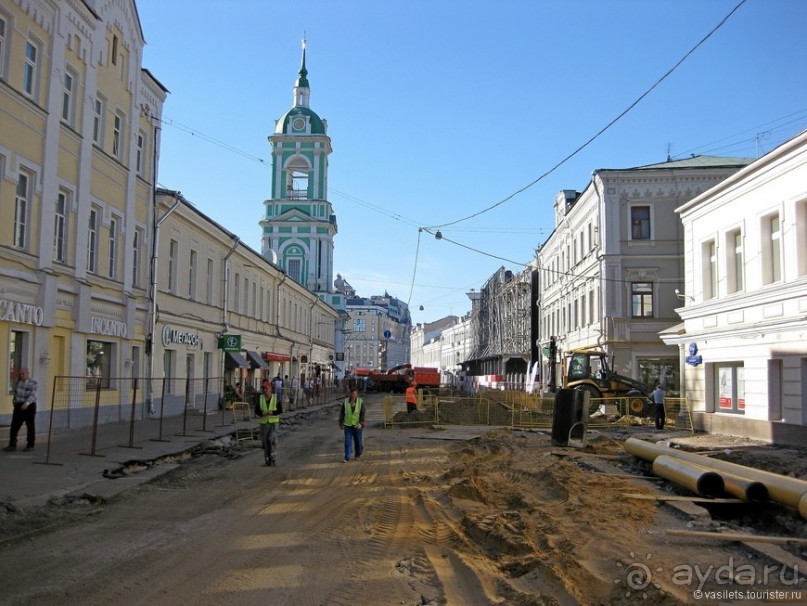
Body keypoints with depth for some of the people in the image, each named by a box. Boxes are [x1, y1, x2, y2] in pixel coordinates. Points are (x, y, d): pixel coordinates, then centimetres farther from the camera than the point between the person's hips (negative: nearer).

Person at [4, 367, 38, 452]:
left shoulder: (33, 382, -8)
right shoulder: (18, 381, 7)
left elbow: (33, 395, -19)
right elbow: (15, 393, 18)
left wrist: (27, 403, -34)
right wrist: (15, 403, 15)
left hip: (29, 406, -4)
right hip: (18, 406, 4)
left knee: (30, 426, 4)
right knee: (14, 426, -2)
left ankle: (30, 445, 13)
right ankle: (12, 445, 2)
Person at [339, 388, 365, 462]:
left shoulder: (360, 402, -6)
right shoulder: (345, 402, -4)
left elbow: (362, 414, -9)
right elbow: (342, 413, 2)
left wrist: (360, 423, -21)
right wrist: (341, 424, 1)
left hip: (357, 425, 0)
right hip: (348, 425, 0)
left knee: (358, 441, 11)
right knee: (347, 441, -4)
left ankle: (358, 454, 33)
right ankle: (347, 457, -2)